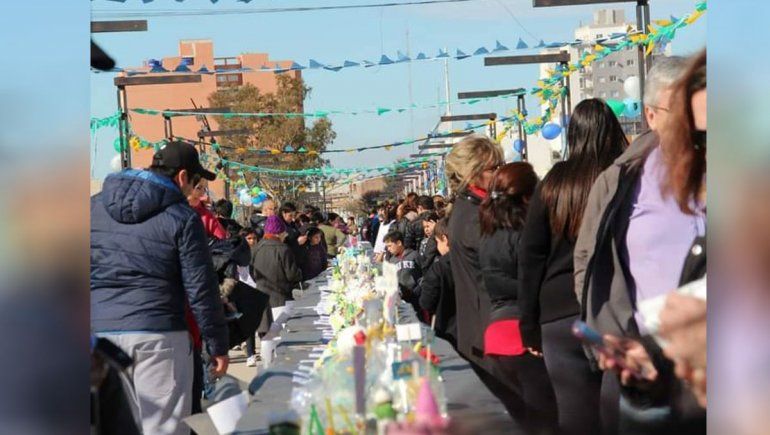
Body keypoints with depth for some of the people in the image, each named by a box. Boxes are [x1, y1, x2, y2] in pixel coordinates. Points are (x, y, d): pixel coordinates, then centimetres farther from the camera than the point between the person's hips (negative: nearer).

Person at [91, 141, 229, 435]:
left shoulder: (95, 205, 12)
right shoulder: (182, 217, -3)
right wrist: (218, 345, 3)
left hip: (99, 331, 4)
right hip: (159, 334, -4)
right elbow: (200, 289, -4)